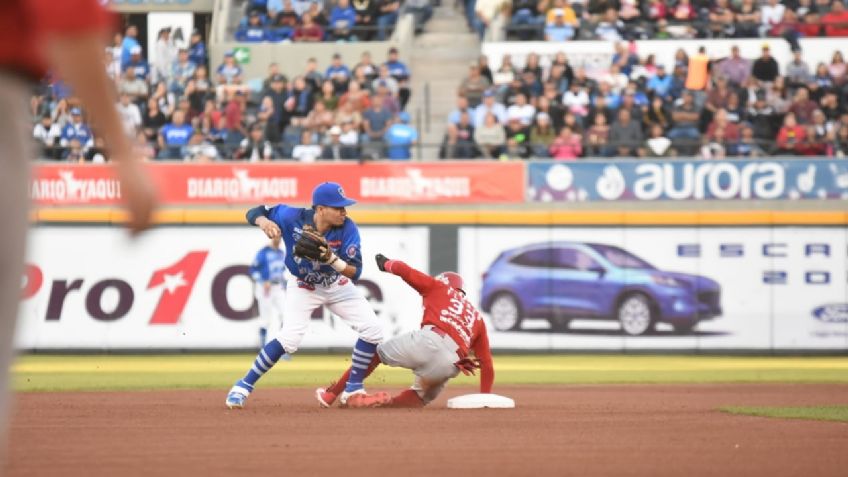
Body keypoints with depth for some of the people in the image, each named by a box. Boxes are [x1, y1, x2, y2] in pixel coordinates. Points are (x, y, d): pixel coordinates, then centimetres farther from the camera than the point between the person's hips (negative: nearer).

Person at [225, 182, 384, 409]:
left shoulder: (347, 229, -25)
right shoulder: (293, 218, -28)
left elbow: (355, 272, -28)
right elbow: (254, 212, -17)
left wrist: (331, 259, -47)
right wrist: (264, 221, -40)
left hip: (338, 285, 3)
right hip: (302, 286, -3)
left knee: (373, 331, -6)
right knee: (290, 338, -23)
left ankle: (353, 388, 11)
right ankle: (244, 386, -9)